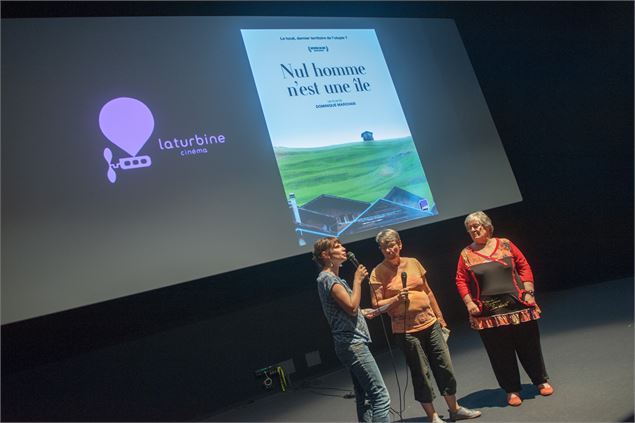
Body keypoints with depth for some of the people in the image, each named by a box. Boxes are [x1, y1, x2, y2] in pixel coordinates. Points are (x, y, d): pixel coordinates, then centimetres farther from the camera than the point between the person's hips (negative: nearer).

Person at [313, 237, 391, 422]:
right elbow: (352, 306, -21)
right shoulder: (327, 278, -13)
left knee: (365, 398, 12)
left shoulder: (333, 278, 18)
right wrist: (357, 280, -11)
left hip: (352, 344, 10)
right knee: (381, 396, -11)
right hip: (353, 344, -10)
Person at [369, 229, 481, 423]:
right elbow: (377, 306, -7)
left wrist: (439, 316, 15)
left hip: (430, 323, 5)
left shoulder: (413, 263, 4)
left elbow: (427, 292, 13)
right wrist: (397, 299, -22)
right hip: (406, 330, -4)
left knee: (445, 367, 12)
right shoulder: (378, 273, -9)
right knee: (421, 374, 5)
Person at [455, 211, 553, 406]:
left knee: (529, 345, 12)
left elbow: (524, 267, 5)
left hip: (517, 306, 1)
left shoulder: (505, 244, 4)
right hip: (488, 313, 0)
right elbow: (461, 281, 2)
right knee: (501, 353, 6)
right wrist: (469, 303, -7)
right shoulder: (466, 254, 2)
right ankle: (512, 390, 22)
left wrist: (528, 291, -3)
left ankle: (541, 381, 33)